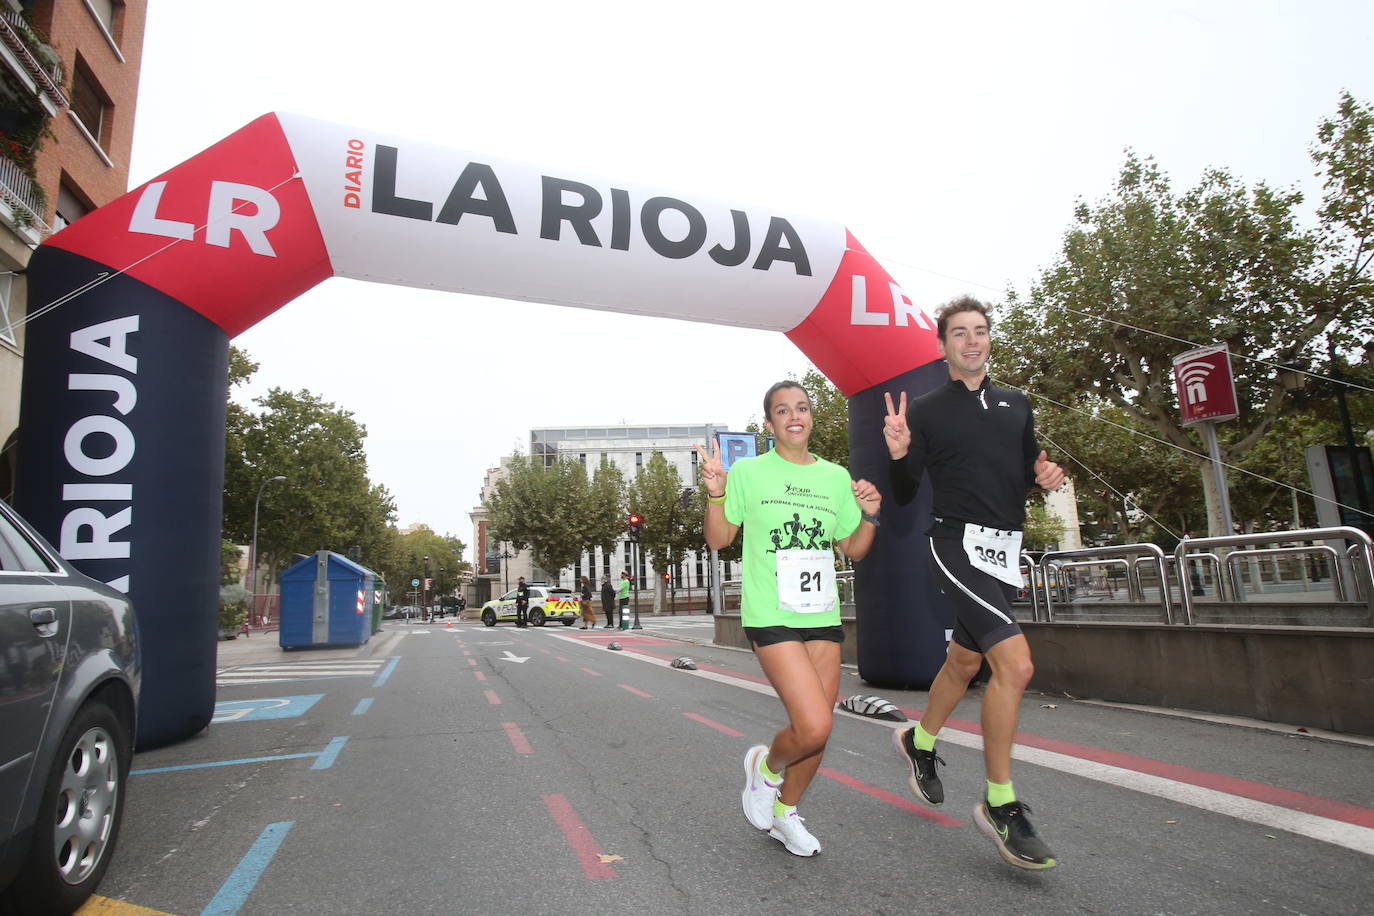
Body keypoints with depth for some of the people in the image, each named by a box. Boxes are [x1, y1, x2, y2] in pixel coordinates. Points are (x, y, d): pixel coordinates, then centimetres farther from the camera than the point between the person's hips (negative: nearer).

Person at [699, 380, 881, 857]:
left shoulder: (836, 477, 10)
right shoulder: (748, 472, -2)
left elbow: (854, 550, 16)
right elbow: (718, 539, 1)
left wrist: (870, 515, -2)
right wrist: (715, 494, -15)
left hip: (823, 617, 5)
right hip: (771, 617, -5)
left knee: (817, 732, 10)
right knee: (814, 727, -16)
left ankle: (784, 811, 36)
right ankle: (765, 766, 18)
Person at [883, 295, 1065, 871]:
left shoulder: (1016, 404, 13)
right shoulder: (925, 412, -3)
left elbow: (1031, 465, 23)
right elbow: (904, 497, -4)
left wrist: (1045, 472, 1)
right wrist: (899, 454, -23)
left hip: (1003, 550, 7)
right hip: (958, 543, -7)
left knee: (966, 661, 18)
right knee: (1015, 664, -19)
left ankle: (920, 742, 43)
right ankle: (999, 806, -3)